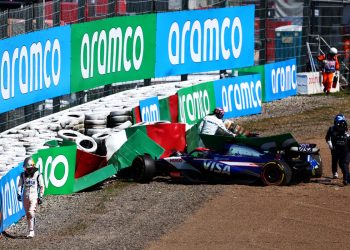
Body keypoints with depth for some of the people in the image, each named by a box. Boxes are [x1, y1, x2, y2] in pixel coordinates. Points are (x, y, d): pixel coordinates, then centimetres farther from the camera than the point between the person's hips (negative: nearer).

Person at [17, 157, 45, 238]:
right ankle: (31, 230, 17)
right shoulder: (23, 175, 8)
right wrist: (19, 194, -4)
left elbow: (42, 186, 2)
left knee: (31, 213, -18)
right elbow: (20, 185, 11)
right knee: (27, 215, 7)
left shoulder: (38, 174, -3)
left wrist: (40, 196, -3)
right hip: (25, 197, 4)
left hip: (34, 197, -4)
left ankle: (31, 231, -17)